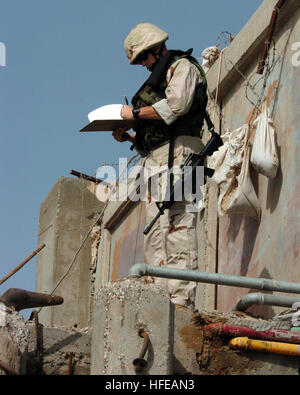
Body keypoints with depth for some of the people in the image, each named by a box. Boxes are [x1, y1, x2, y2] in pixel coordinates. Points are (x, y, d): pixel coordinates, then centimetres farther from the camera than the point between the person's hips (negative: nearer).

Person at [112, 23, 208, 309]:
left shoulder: (183, 66, 5)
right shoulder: (159, 77, 31)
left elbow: (176, 105, -14)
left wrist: (135, 113, -6)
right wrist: (128, 137, 13)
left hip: (177, 154, -10)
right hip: (155, 160, 10)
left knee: (177, 225, -17)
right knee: (156, 231, 0)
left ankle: (181, 298, -24)